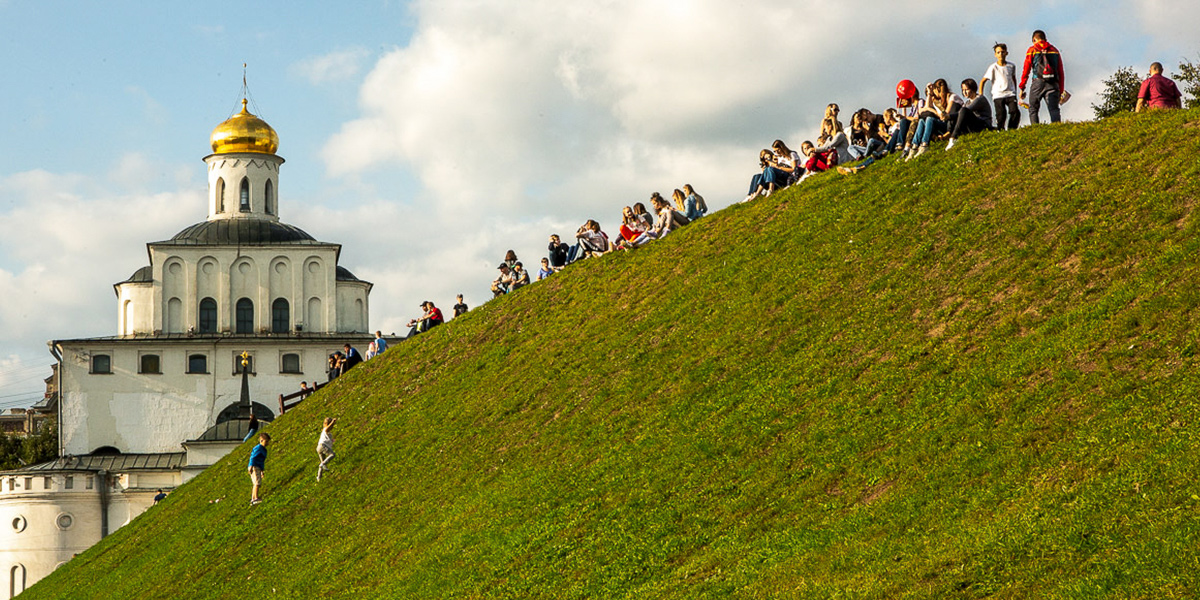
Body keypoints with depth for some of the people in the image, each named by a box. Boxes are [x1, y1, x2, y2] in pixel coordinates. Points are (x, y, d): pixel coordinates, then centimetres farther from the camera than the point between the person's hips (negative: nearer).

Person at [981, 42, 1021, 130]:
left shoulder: (1011, 66, 6)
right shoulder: (993, 67, -5)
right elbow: (982, 81, -2)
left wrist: (1015, 92, 26)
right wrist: (980, 96, -8)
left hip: (1010, 94, 3)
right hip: (998, 95, -3)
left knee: (1015, 112, -15)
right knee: (1001, 115, -14)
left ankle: (1011, 130, -2)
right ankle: (1000, 131, 1)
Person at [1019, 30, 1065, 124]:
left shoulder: (1032, 50, 8)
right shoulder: (1055, 50, 18)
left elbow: (1026, 70, 3)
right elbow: (1060, 72, 16)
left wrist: (1022, 88, 7)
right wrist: (1061, 91, 19)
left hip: (1038, 82, -2)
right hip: (1053, 84, 2)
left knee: (1033, 110, 9)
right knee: (1054, 110, -4)